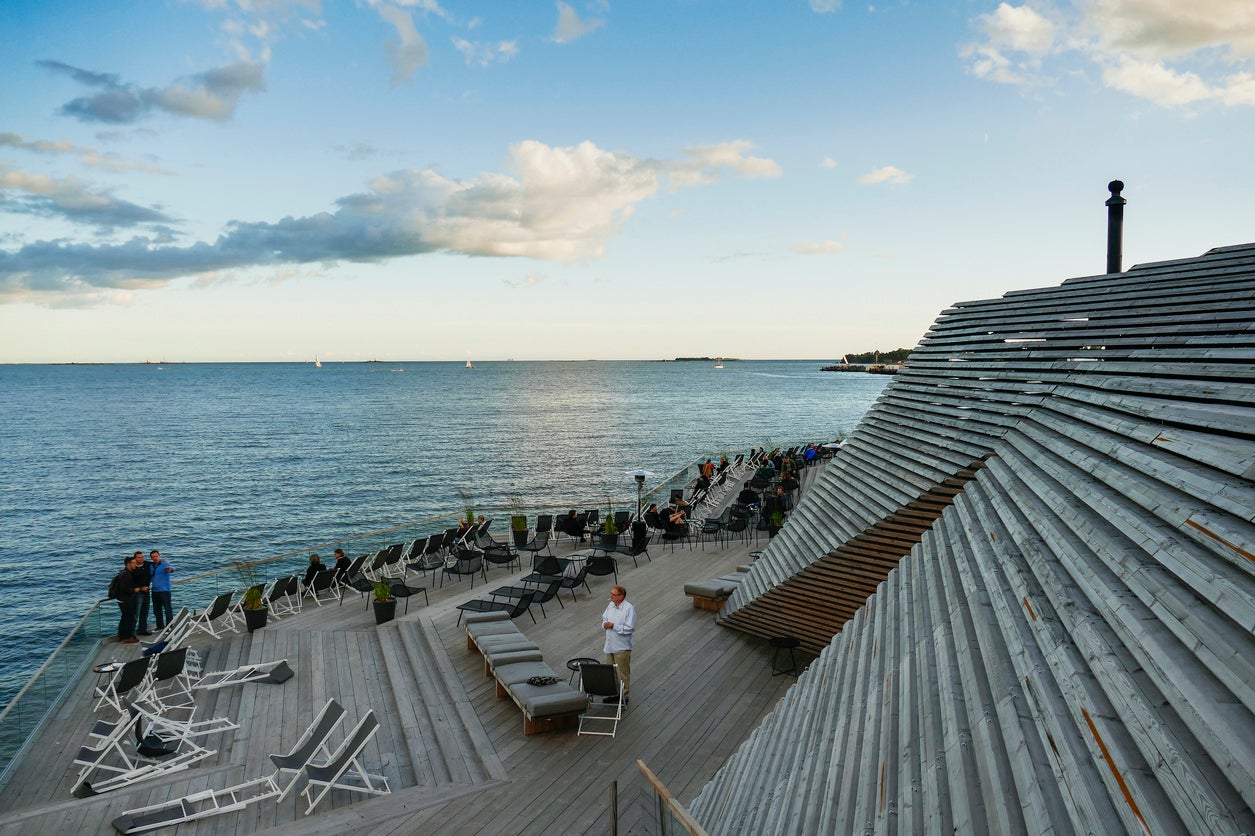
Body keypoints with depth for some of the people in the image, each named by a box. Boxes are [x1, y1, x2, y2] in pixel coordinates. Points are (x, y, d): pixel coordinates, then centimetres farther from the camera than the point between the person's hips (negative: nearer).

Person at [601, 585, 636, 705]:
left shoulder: (629, 609, -19)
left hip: (622, 647, -7)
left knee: (623, 673, 5)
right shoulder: (611, 605, 4)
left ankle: (624, 696, 18)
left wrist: (613, 626, -23)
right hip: (610, 645, 7)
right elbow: (604, 617, 17)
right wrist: (605, 624, -6)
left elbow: (630, 628, -23)